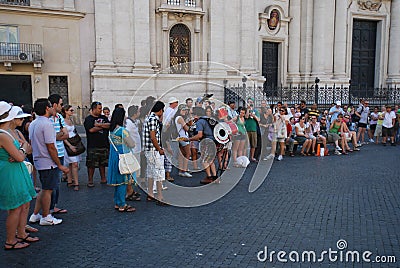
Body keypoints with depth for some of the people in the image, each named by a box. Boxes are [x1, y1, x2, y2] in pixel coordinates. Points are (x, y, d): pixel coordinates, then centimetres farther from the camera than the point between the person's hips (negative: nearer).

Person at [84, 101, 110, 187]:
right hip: (93, 146, -5)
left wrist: (99, 124, -13)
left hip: (104, 145, 5)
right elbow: (91, 129, -17)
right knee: (91, 164, 0)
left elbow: (109, 125, -1)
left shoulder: (104, 117, 14)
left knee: (102, 163, 13)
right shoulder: (88, 119, -3)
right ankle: (90, 180, 9)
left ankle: (103, 179, 23)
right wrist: (103, 126, -5)